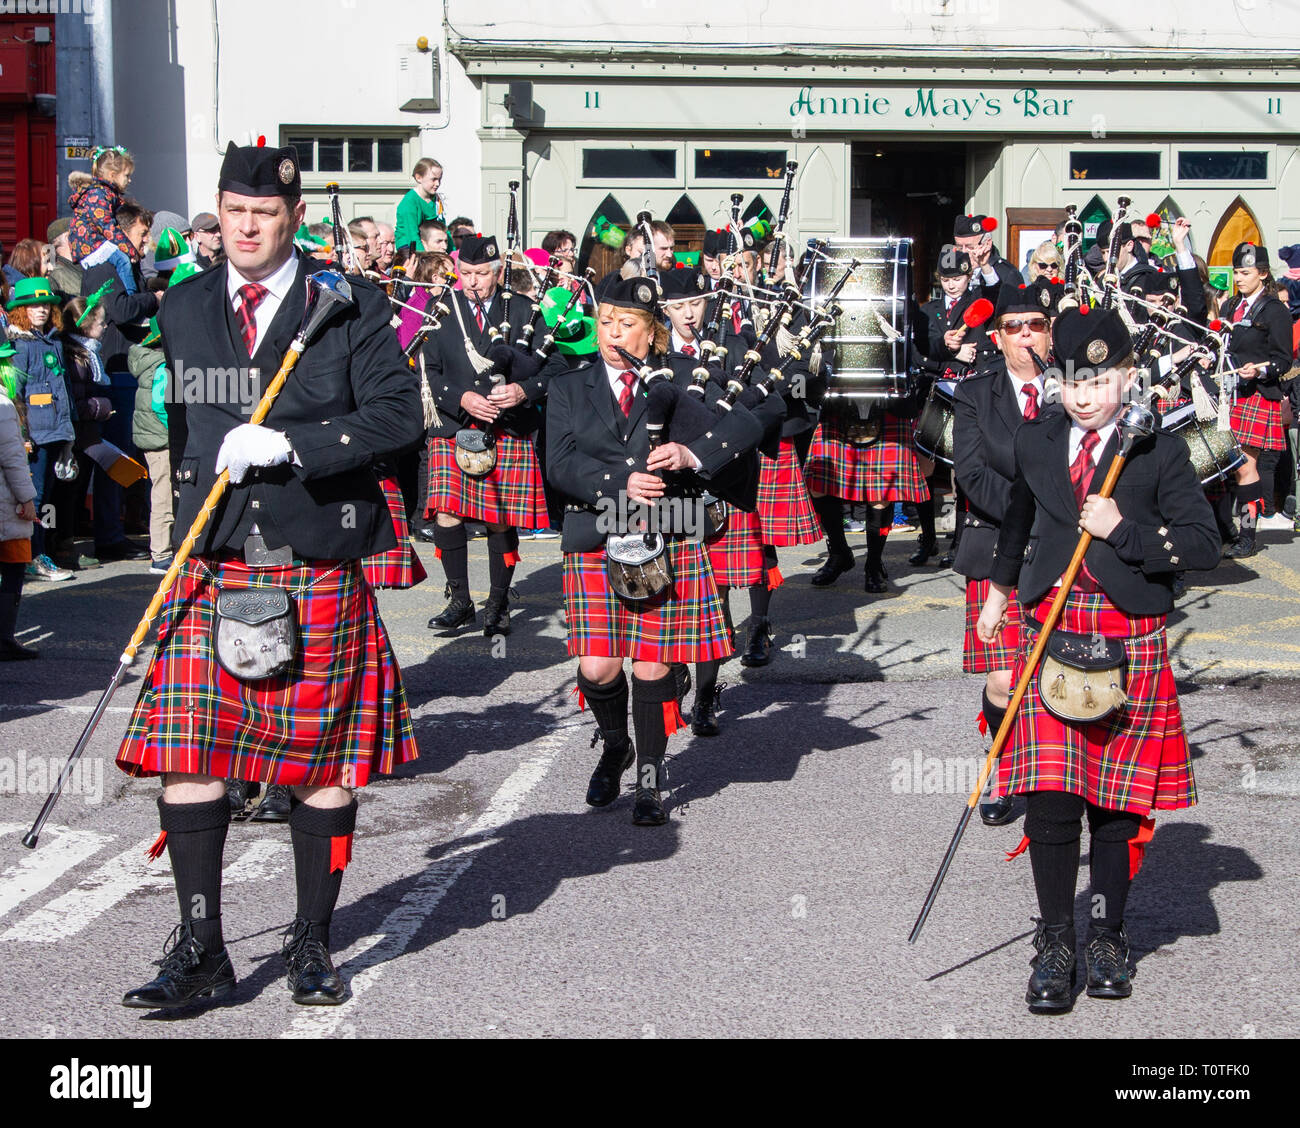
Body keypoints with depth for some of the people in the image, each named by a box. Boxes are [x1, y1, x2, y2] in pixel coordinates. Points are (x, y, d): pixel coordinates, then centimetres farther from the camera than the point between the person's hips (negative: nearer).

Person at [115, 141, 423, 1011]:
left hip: (320, 568, -3)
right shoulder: (184, 309, 12)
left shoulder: (354, 309, 0)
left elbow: (397, 416, -9)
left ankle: (313, 946, 18)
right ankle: (200, 954, 4)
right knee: (187, 754, -5)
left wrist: (288, 444, -18)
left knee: (325, 760, 5)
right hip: (210, 569, 3)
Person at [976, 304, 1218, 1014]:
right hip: (1049, 633, 2)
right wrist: (999, 590, 37)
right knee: (1051, 796, -5)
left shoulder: (1159, 451, -2)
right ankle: (1055, 945, 5)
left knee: (1118, 800, 4)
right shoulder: (1035, 444, 8)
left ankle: (1107, 938, 19)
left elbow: (1203, 544, -5)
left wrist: (1124, 529, -16)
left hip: (1130, 641, -2)